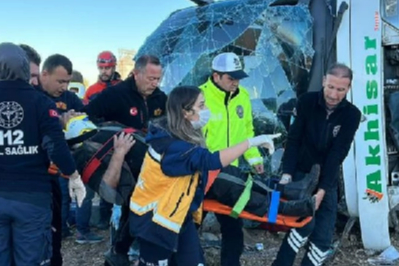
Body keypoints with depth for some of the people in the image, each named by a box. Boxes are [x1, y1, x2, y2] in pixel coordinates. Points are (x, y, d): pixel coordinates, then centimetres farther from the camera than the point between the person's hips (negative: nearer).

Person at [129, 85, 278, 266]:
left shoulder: (183, 136, 0)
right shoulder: (172, 145, -30)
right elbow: (210, 161, -40)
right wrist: (250, 142, -37)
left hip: (180, 215, 8)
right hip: (155, 218, -8)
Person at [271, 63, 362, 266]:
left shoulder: (352, 115, -11)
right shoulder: (306, 101, -11)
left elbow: (337, 154, -18)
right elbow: (293, 140, -11)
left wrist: (322, 189, -25)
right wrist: (287, 173, -23)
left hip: (328, 181, 2)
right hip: (301, 173, -2)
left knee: (323, 236, 1)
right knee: (306, 223, -19)